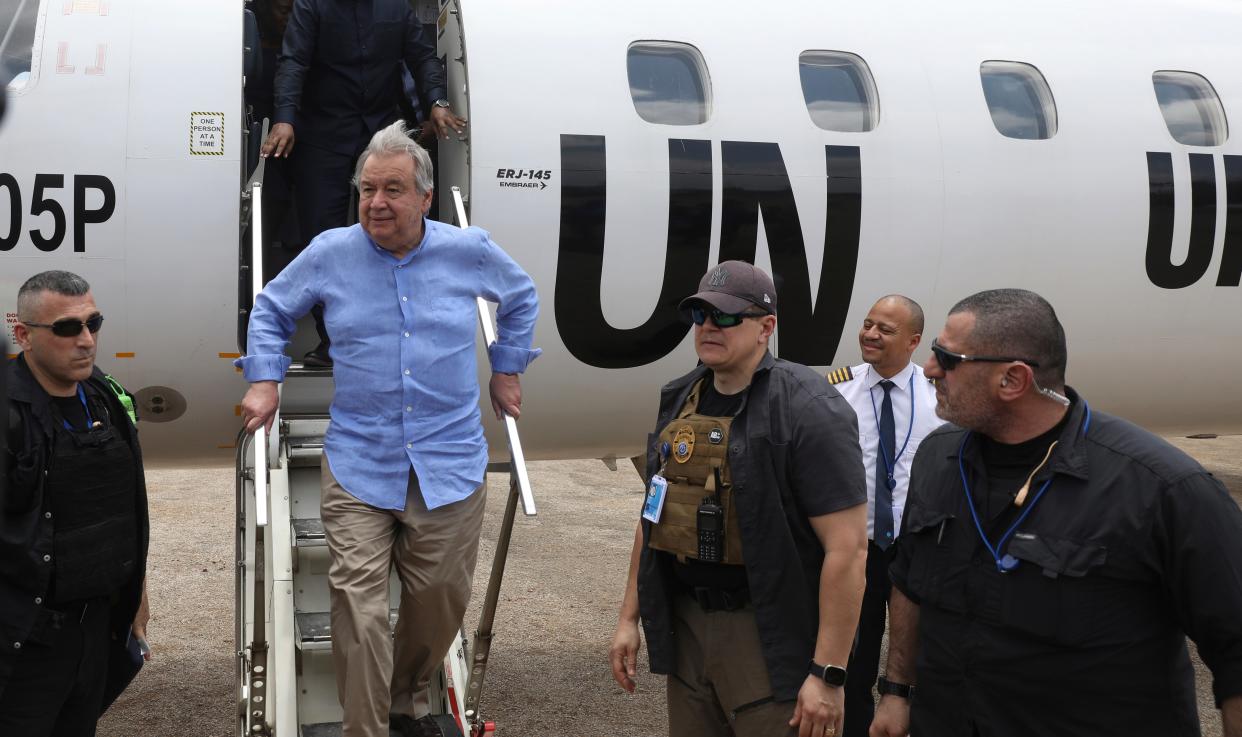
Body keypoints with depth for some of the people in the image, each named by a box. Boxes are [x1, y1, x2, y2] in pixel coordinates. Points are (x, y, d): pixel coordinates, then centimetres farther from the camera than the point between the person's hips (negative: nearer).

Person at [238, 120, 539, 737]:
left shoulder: (471, 252, 1)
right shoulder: (329, 253, 0)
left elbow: (521, 298, 22)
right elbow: (271, 307, 17)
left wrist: (506, 370, 19)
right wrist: (265, 380, 7)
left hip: (450, 465, 1)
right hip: (358, 464, -1)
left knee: (441, 598, 11)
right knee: (360, 606, -9)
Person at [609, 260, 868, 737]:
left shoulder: (808, 410, -15)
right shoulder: (680, 401, 8)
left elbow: (847, 547, -19)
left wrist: (828, 674, -20)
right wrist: (629, 618, 14)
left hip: (770, 640, -6)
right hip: (685, 626, 7)